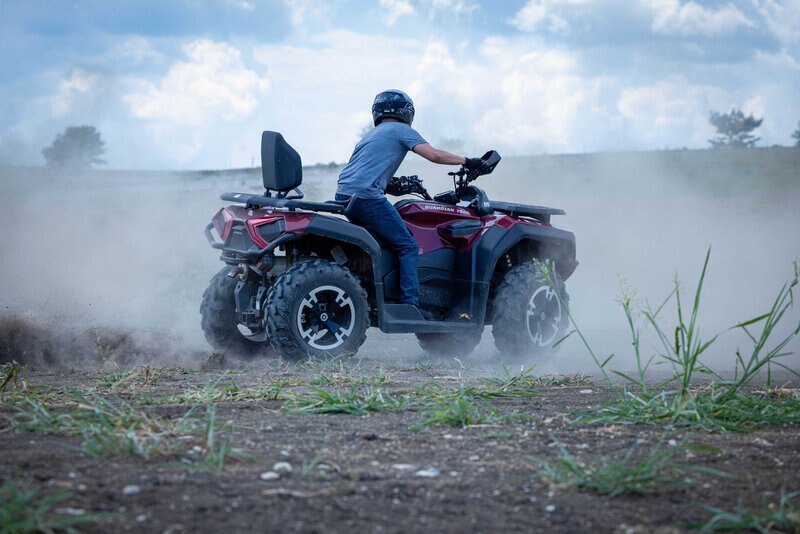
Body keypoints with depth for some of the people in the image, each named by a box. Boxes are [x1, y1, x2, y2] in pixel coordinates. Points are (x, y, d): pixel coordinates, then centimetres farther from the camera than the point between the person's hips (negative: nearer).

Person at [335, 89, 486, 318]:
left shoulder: (373, 134, 29)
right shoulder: (400, 130, 5)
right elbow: (434, 155, -6)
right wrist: (467, 161, 3)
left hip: (343, 195, 9)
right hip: (367, 196, -9)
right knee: (407, 247, -5)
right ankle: (410, 304, -13)